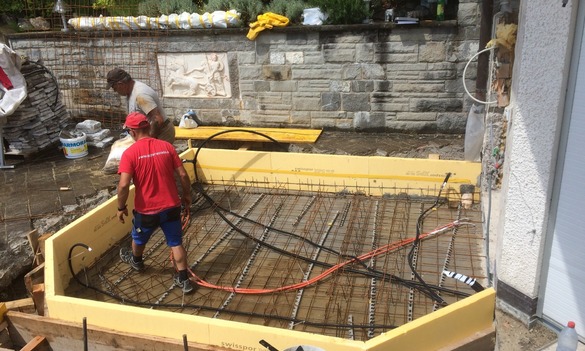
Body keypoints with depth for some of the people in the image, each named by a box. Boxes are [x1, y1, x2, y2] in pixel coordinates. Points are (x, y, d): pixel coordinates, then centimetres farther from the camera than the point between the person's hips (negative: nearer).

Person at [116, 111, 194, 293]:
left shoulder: (130, 153, -14)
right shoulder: (167, 146, -4)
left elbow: (124, 185, -20)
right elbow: (183, 175, -2)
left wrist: (121, 207, -3)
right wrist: (187, 196, 12)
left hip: (146, 210, -2)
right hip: (171, 207, 2)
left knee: (139, 238, 28)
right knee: (176, 243, 14)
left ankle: (136, 260, 55)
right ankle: (184, 279, 18)